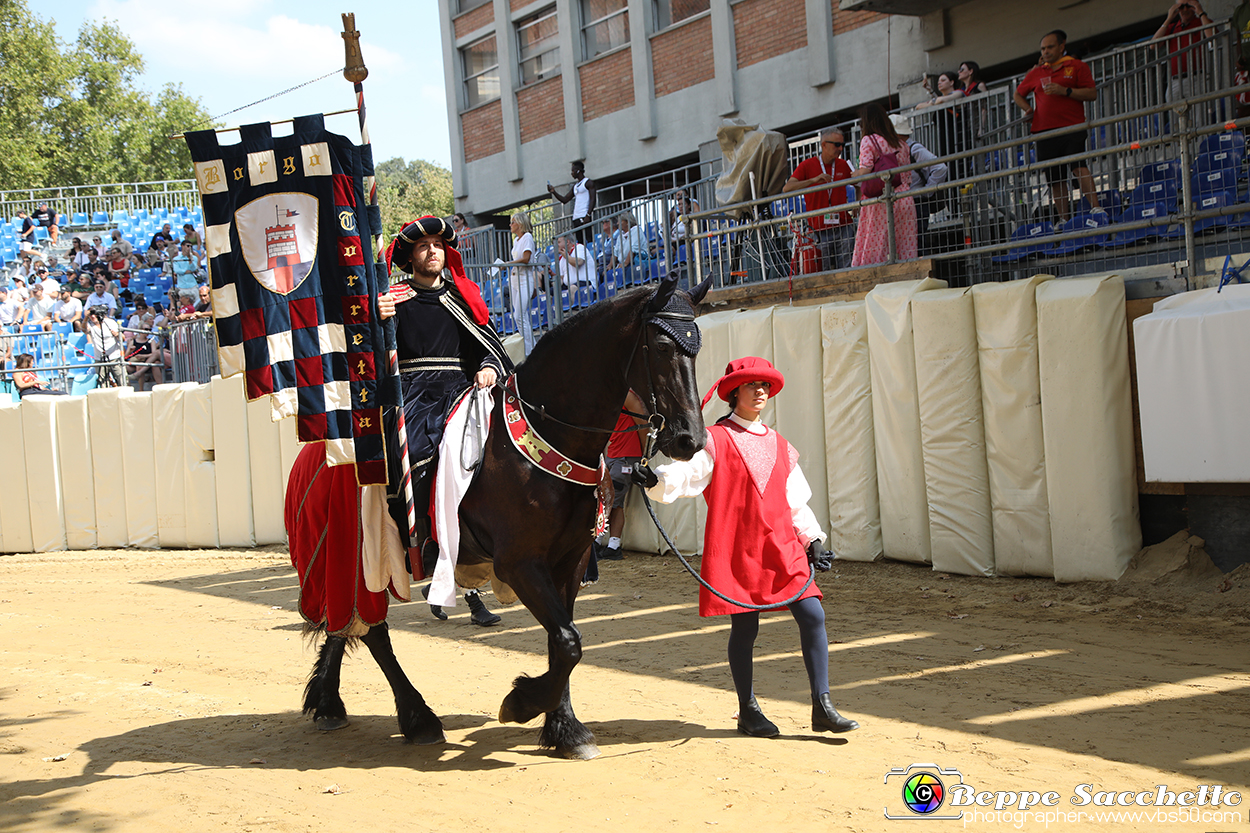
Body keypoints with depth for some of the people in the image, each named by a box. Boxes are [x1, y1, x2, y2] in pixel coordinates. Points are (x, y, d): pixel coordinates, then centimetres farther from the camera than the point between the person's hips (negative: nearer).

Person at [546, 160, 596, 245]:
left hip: (584, 218, -8)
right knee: (579, 243, 2)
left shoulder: (588, 183, 0)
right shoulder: (575, 186, 24)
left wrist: (588, 215, -21)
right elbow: (565, 199, 25)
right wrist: (553, 192, 11)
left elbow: (592, 199, -10)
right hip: (576, 219, 8)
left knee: (588, 242, -16)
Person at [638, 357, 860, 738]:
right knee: (744, 627, 1)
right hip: (736, 550, -5)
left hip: (782, 548, 5)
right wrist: (655, 480, -33)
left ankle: (822, 707, 3)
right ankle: (748, 711, 18)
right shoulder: (715, 441, 1)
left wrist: (812, 539, 13)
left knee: (812, 615, -6)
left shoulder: (780, 446, 17)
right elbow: (688, 472, -14)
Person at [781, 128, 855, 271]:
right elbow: (786, 189, -12)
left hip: (843, 228, 2)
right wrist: (813, 180, -23)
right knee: (826, 272, -2)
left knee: (845, 269, -4)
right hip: (820, 231, -2)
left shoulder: (843, 165, 11)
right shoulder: (807, 165, 1)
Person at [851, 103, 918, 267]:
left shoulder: (868, 140, 0)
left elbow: (865, 170, -11)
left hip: (880, 201, -5)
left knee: (876, 249, -5)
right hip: (904, 200, 5)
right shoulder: (901, 143, 17)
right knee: (906, 249, 3)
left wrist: (855, 174, 8)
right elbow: (908, 175, 17)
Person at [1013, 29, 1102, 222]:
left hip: (1072, 128, -4)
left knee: (1079, 166, -22)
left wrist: (1065, 91, -14)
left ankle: (1096, 208, -25)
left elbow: (1092, 94, -2)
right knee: (1055, 178, 3)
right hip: (1044, 131, 4)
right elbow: (1018, 94, 31)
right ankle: (1063, 220, 7)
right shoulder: (1037, 73, 19)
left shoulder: (1076, 67, 7)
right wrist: (1027, 108, 11)